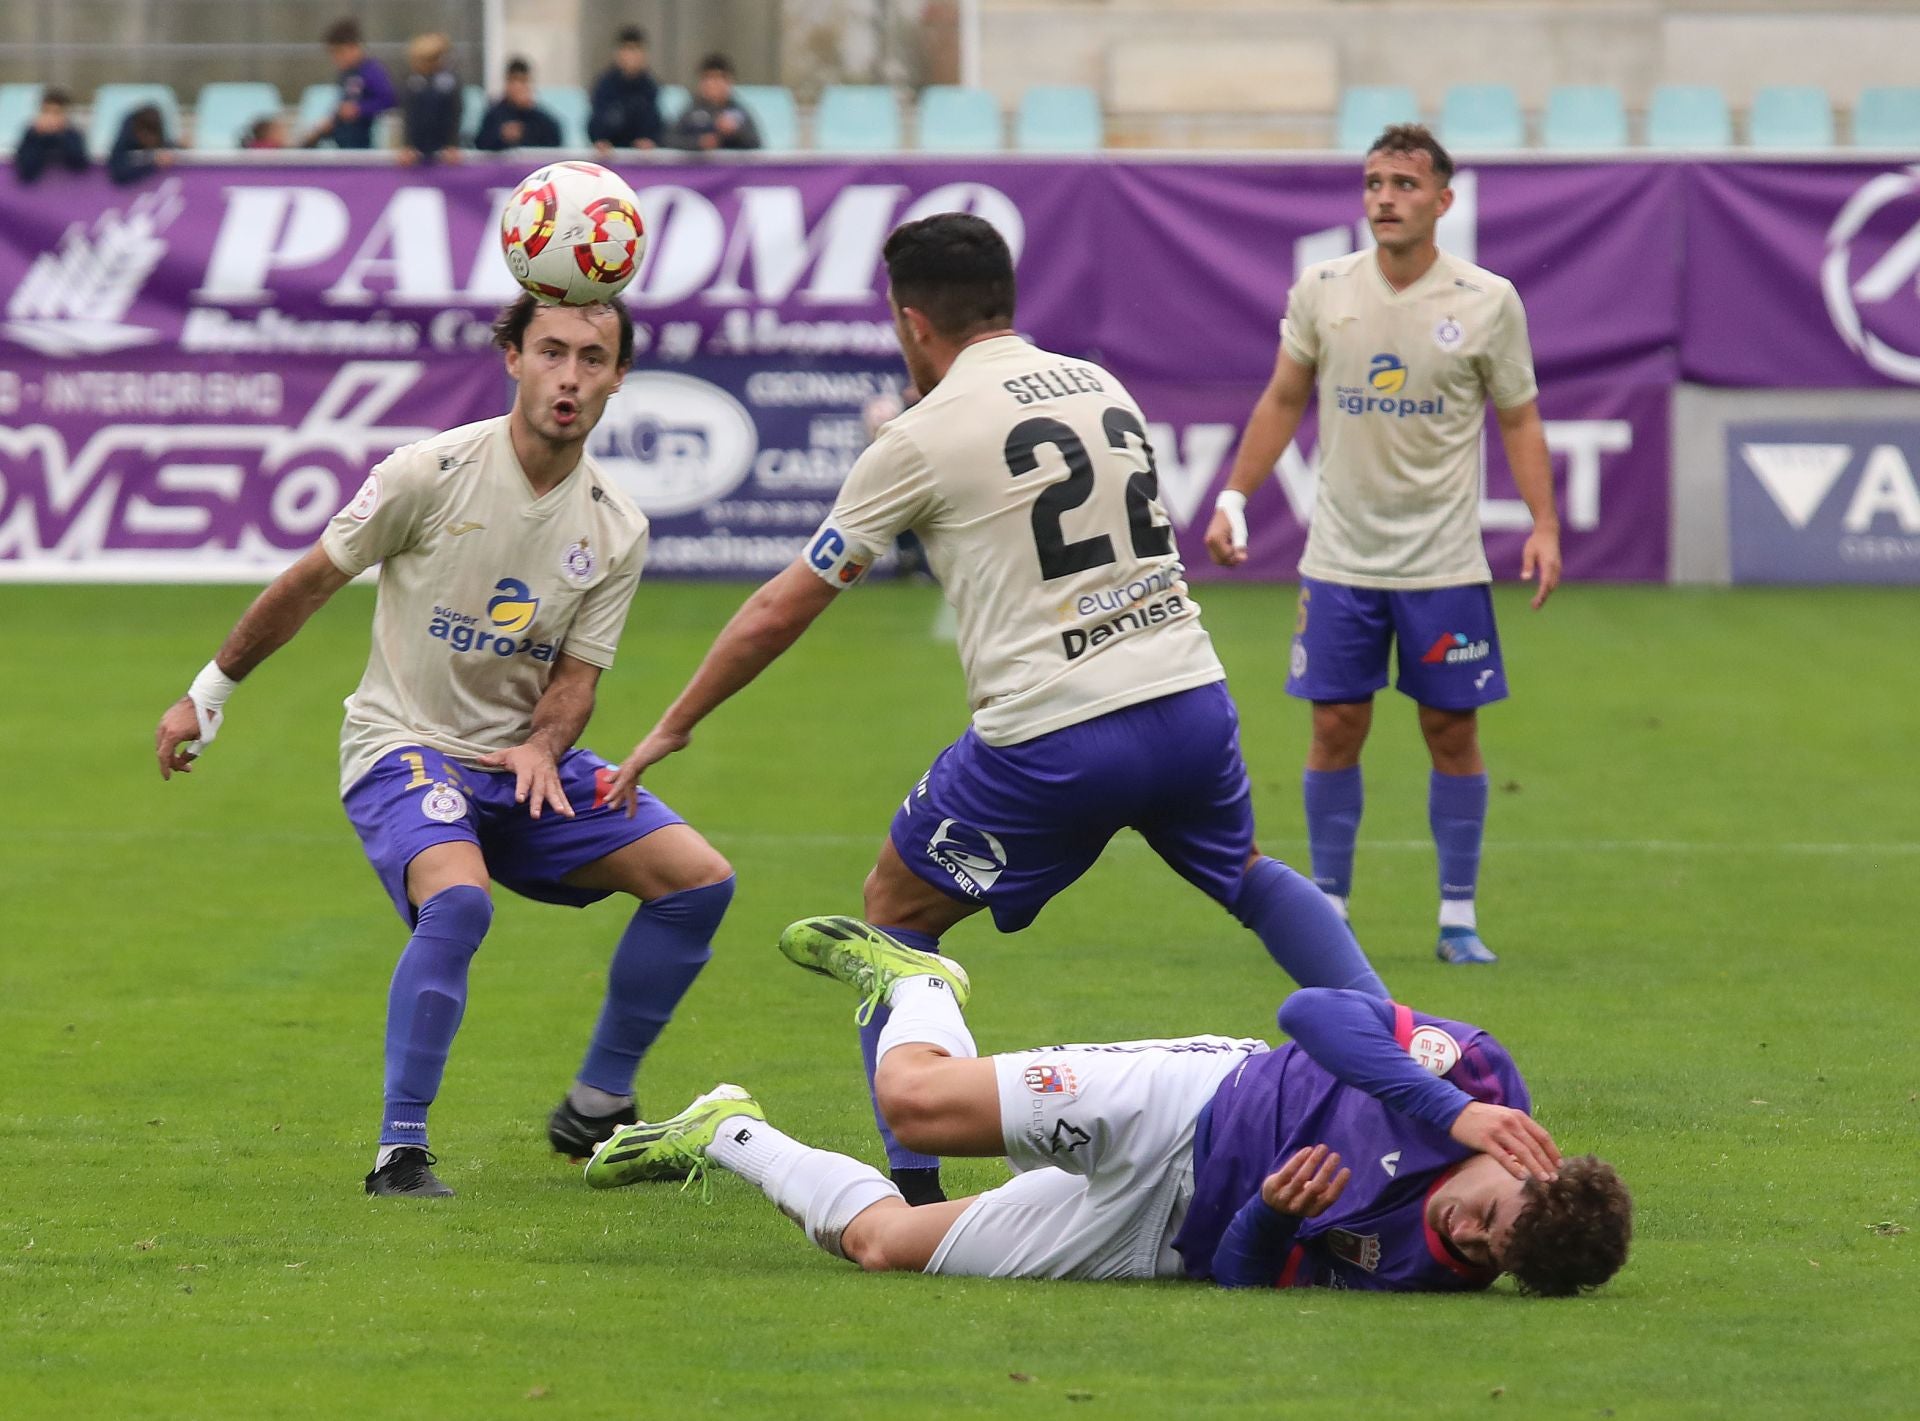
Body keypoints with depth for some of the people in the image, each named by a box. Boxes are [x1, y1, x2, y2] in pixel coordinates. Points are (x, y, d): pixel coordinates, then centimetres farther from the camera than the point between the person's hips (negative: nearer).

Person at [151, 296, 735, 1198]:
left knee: (698, 879, -7)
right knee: (458, 899, -35)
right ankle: (400, 1151, -25)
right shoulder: (432, 474, -14)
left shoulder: (617, 530, 0)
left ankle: (597, 1109, 8)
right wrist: (207, 694, 6)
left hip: (524, 761, 6)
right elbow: (310, 583, -2)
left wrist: (543, 746, -19)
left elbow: (576, 676, 4)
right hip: (404, 747, -6)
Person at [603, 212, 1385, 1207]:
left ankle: (915, 1192, 7)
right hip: (1192, 701, 5)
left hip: (1053, 739, -5)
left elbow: (782, 611, 3)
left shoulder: (923, 436, -3)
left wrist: (671, 730, 15)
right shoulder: (1101, 387, 13)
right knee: (1256, 880, 33)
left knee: (896, 912, 14)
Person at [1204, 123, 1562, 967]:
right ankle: (1328, 910, 11)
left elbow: (1519, 420, 3)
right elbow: (1283, 401, 11)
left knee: (1452, 732, 2)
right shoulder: (1321, 291, 0)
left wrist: (1544, 526, -7)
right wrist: (1234, 500, 6)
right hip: (1340, 557, 1)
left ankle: (1458, 918, 12)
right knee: (1336, 730, 1)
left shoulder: (1488, 303, -4)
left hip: (1445, 563, -1)